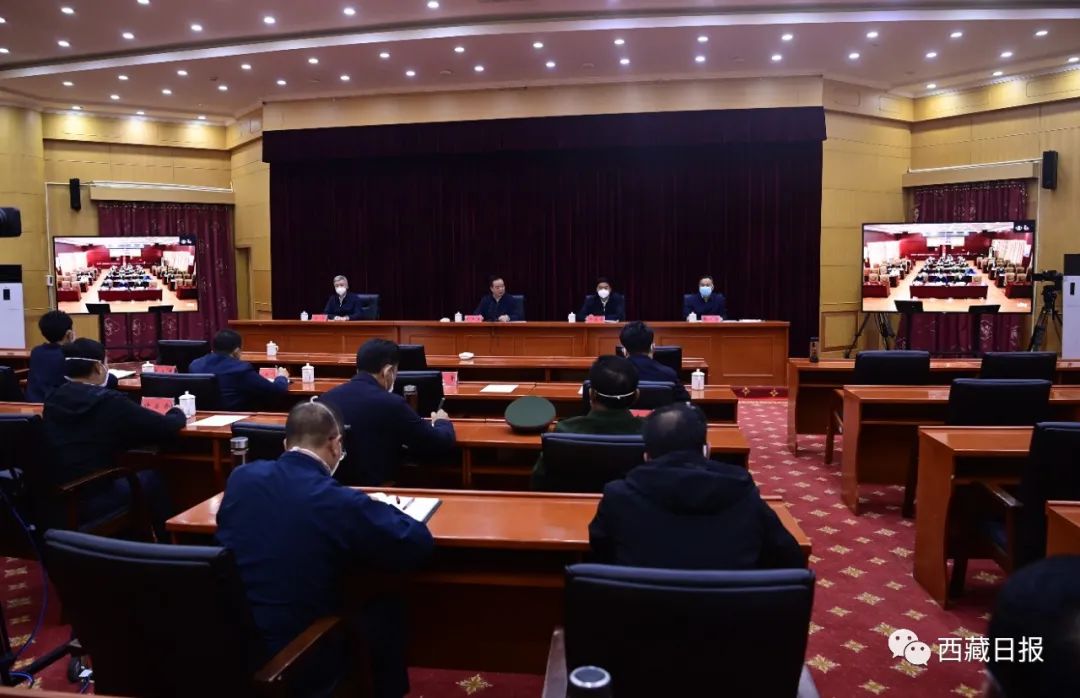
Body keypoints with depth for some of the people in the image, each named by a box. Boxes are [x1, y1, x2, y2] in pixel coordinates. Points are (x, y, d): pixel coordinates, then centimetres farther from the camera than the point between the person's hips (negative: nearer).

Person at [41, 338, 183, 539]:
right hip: (89, 504, -6)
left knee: (125, 475, 27)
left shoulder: (52, 400, 3)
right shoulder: (109, 401, -15)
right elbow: (165, 427, -9)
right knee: (151, 477, 15)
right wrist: (178, 413, 12)